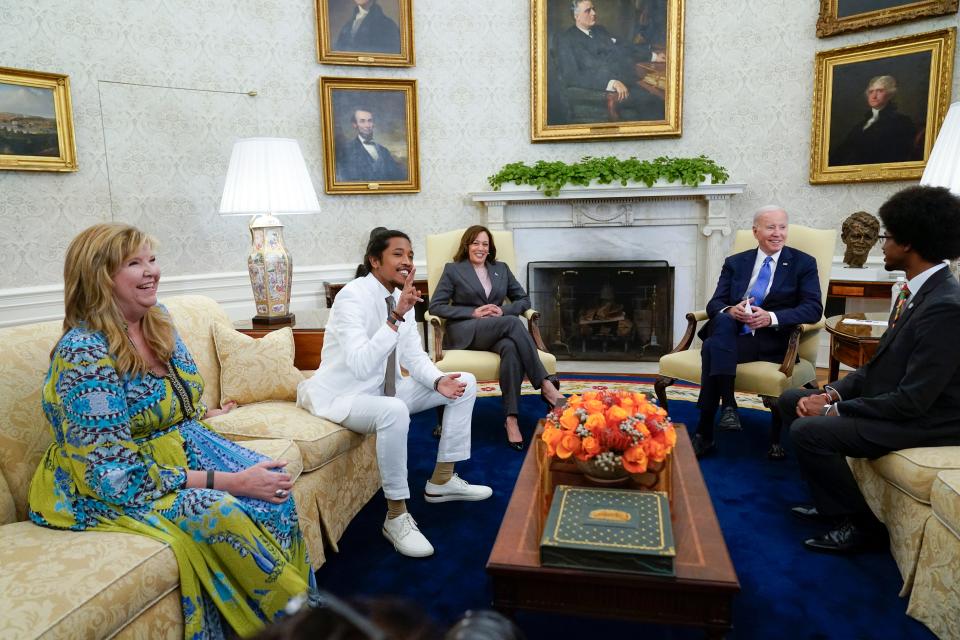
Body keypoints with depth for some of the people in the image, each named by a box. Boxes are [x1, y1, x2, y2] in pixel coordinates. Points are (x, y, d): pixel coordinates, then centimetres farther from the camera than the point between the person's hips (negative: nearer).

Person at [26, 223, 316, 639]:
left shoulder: (157, 320, -1)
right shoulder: (83, 351, -23)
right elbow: (116, 474, -26)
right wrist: (230, 481, -28)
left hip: (179, 445, 7)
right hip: (107, 489, -6)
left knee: (273, 488, -18)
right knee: (221, 514, -29)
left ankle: (296, 607, -3)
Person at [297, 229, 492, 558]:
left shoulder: (402, 297, 1)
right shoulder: (353, 297, -23)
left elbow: (414, 357, 5)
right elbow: (361, 365, -35)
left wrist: (439, 381, -14)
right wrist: (396, 317, -40)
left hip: (384, 389, 9)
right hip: (344, 395, -8)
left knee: (465, 383, 4)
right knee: (394, 411, -40)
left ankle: (442, 480, 12)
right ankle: (396, 516, -21)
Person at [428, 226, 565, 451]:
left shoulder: (501, 269, 20)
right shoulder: (453, 269, 9)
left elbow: (524, 299, 17)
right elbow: (435, 306, -1)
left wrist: (503, 311, -5)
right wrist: (473, 312, -11)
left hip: (497, 331, 3)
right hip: (464, 333, -3)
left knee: (511, 348, -36)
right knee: (512, 323, -33)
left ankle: (511, 419, -38)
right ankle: (546, 385, -34)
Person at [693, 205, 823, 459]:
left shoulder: (803, 263, 10)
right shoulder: (735, 263, 18)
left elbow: (813, 308, -3)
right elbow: (714, 303, 9)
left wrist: (771, 317, -20)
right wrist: (730, 311, -17)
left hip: (771, 342, -3)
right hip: (731, 333, 3)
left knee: (712, 347, -33)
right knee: (723, 320, -35)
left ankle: (704, 434, -31)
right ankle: (728, 405, -37)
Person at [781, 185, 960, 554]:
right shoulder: (918, 290, 5)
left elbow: (913, 400, -27)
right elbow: (883, 363, 12)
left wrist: (834, 410, -18)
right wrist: (833, 393, -2)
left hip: (923, 421, -10)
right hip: (891, 400, 10)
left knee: (807, 430, -24)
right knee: (792, 399, 9)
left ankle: (859, 523, -2)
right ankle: (831, 502, 17)